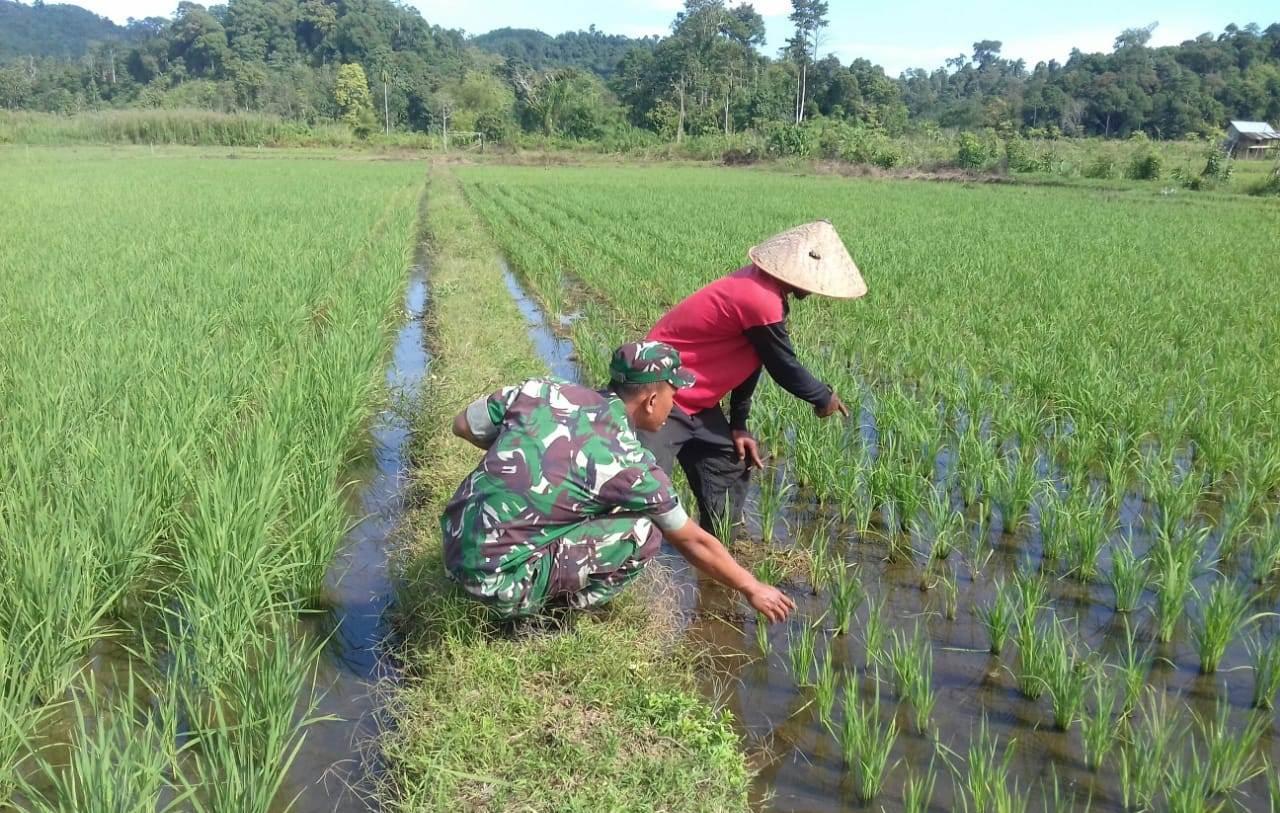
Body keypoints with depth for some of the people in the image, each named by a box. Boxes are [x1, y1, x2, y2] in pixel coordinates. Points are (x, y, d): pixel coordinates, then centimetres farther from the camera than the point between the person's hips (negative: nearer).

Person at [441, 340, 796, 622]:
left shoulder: (543, 391, -1)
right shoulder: (629, 462, -12)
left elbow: (463, 425, 11)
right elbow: (694, 543, 1)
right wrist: (752, 588, 15)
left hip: (454, 547, 7)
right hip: (499, 580, -7)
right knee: (643, 533, -7)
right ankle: (549, 613, 0)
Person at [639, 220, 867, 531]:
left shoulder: (761, 286, 4)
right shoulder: (761, 300, -27)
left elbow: (749, 362, 10)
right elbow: (783, 366, -15)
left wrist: (738, 425, 12)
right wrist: (824, 397, 3)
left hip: (695, 401, 11)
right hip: (660, 400, -11)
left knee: (732, 466, 17)